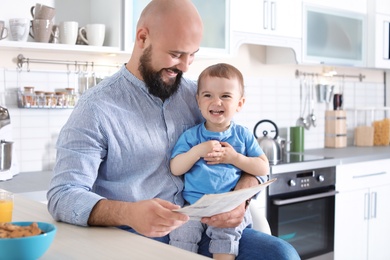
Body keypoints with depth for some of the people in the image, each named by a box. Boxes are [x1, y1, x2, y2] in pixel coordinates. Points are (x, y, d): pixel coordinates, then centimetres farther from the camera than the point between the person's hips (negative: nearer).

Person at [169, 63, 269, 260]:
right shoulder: (190, 136, 7)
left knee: (225, 231, -28)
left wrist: (234, 157, -7)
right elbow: (175, 169, -1)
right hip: (194, 205, 1)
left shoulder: (243, 135, 9)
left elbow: (263, 169, 6)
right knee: (183, 231, -23)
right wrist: (198, 151, -15)